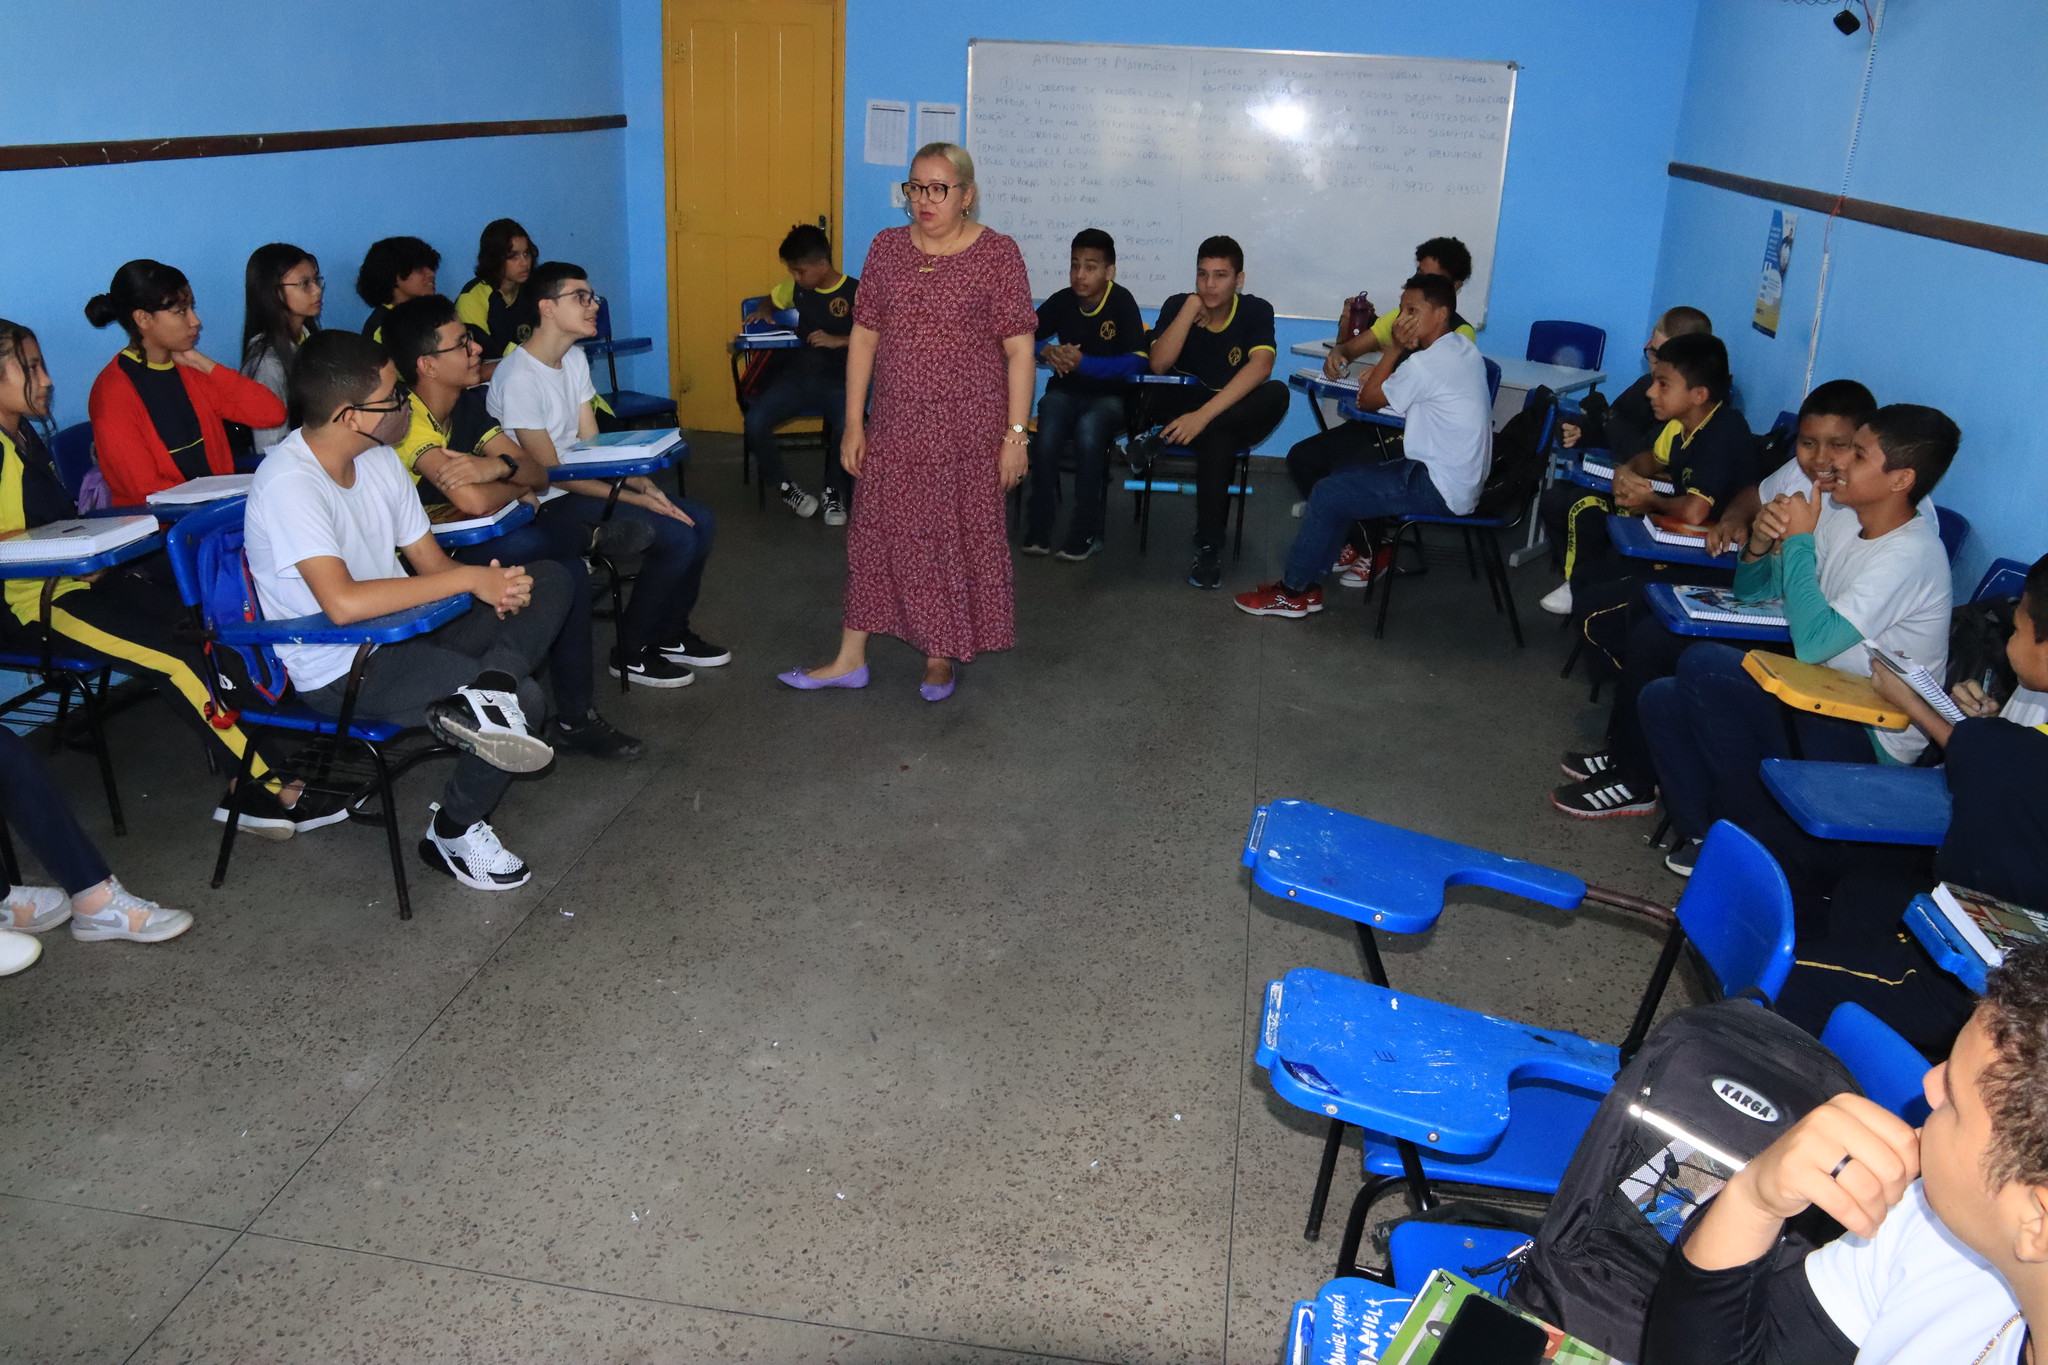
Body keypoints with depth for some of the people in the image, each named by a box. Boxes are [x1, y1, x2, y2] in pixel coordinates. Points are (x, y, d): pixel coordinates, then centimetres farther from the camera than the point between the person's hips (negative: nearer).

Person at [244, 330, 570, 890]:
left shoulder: (379, 458, 5)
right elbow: (343, 602, -34)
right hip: (341, 671, -9)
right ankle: (454, 832, -3)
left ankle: (489, 692, -27)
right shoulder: (288, 483, -22)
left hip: (403, 634, 9)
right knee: (524, 698, -22)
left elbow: (428, 559, 9)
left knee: (550, 581, -3)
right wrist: (470, 578, -27)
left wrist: (493, 585, -14)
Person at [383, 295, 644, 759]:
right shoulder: (407, 420, -23)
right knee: (528, 543, -31)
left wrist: (501, 465, -23)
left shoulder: (470, 403, 4)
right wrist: (517, 486, -11)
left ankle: (575, 718, -5)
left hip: (464, 547, 8)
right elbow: (475, 503, -34)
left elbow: (539, 476, 0)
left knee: (567, 570, -15)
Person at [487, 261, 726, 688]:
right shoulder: (519, 377, -21)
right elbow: (550, 473, -20)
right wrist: (636, 499, -21)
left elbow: (591, 445, 7)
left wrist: (644, 484, -9)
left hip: (580, 482, 9)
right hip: (545, 503, -9)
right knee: (677, 535, -20)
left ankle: (669, 635, 14)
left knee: (700, 520, -1)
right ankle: (631, 653, -3)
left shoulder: (575, 358, 7)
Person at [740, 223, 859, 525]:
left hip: (837, 379, -4)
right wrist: (764, 311, 12)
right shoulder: (797, 288, 12)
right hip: (796, 374, 4)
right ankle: (784, 486, 2)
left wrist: (838, 341, -21)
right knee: (755, 421, -24)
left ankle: (835, 492, -5)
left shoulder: (855, 293, -4)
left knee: (847, 426, -36)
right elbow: (773, 298, 34)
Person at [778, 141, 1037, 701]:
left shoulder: (997, 254, -6)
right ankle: (850, 659, 21)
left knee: (959, 536, 6)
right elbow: (863, 337, 6)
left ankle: (942, 656, 25)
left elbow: (1019, 349, -7)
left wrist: (1015, 434, -11)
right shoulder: (886, 247, 4)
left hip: (969, 429, -3)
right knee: (875, 532, 9)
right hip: (895, 425, 4)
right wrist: (853, 423, 3)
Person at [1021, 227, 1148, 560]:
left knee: (1088, 432, -35)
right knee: (1046, 437, -29)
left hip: (1108, 395, -3)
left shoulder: (1122, 302, -10)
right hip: (1064, 391, 3)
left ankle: (1085, 533, -22)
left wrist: (1085, 363, -26)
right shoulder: (1062, 301, 1)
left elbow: (1137, 360, -18)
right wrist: (1046, 351, -14)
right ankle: (1037, 530, -15)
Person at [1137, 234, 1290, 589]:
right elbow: (1158, 364, -19)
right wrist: (1190, 309, -23)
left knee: (1277, 394, -35)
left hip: (1235, 415, 0)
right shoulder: (1177, 306, -4)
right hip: (1182, 410, 0)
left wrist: (1204, 416, -41)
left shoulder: (1255, 310, -9)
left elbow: (1259, 366, -29)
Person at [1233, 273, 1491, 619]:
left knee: (1328, 495, -8)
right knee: (1347, 476, 18)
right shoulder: (1464, 348, 9)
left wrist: (1395, 348, -4)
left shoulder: (1426, 363, -21)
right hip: (1464, 478, 11)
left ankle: (1293, 592, 3)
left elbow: (1368, 398, -8)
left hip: (1440, 490, -10)